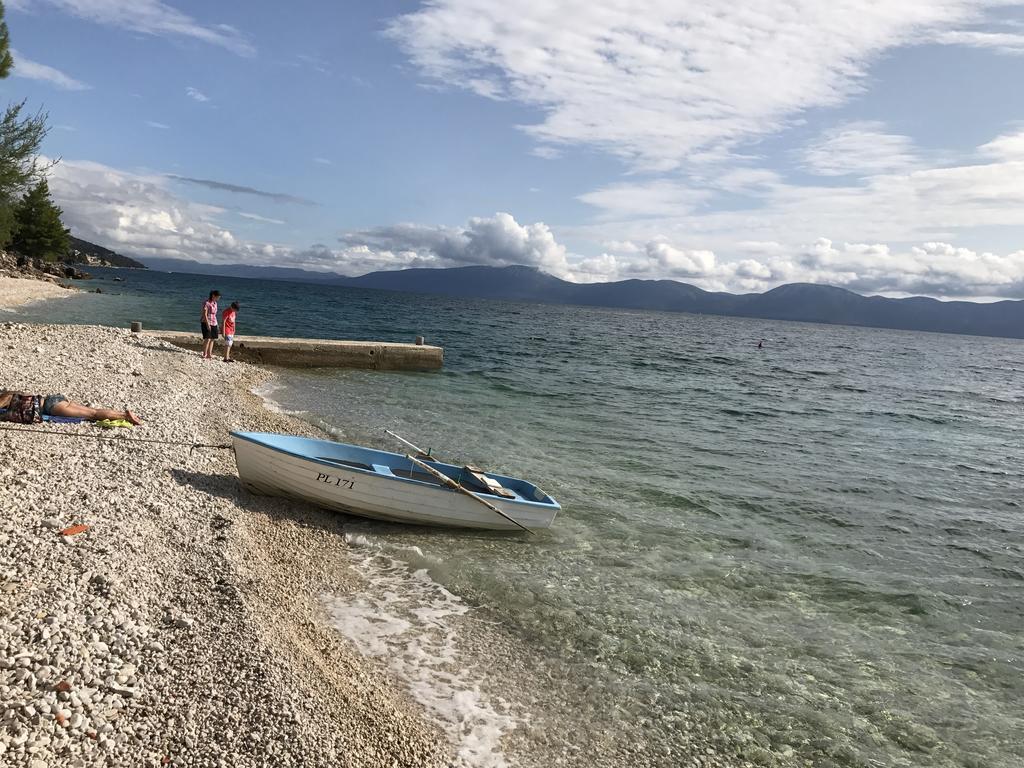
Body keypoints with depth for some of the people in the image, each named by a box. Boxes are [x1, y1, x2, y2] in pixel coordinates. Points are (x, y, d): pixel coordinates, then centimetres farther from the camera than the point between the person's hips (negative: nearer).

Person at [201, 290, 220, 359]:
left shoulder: (215, 303, 11)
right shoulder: (206, 303, -12)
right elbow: (204, 314, -15)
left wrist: (216, 323, 14)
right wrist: (208, 324, -20)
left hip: (214, 323, 8)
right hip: (206, 323, -8)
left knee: (212, 339, 7)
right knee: (207, 339, -10)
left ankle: (209, 354, 13)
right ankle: (204, 355, -4)